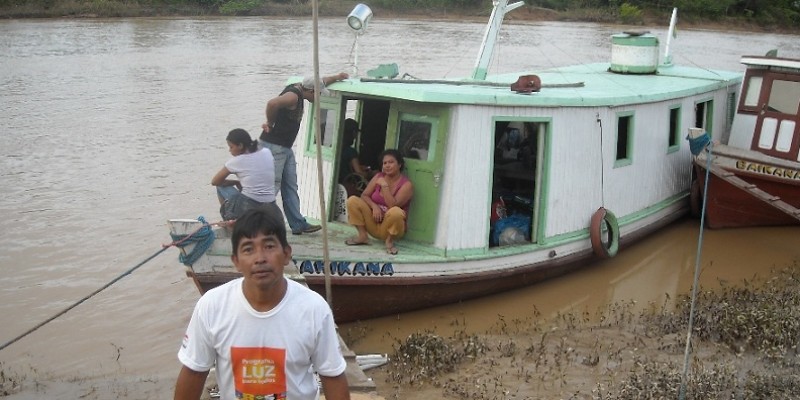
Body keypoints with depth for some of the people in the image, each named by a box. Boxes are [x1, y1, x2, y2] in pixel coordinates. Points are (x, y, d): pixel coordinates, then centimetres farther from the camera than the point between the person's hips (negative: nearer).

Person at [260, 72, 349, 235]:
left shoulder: (299, 89, 10)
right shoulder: (292, 96, -21)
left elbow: (319, 83, 30)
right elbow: (272, 103, -39)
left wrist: (336, 77, 37)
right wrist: (270, 123, -23)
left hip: (285, 147, 10)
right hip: (273, 146, -10)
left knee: (290, 187, 9)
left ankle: (298, 224, 12)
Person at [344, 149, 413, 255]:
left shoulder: (406, 184, -12)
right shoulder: (378, 177, 4)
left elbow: (393, 205, -23)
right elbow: (364, 195, -1)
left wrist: (384, 186, -23)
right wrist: (374, 206, -20)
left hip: (389, 227, -4)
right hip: (374, 222, 5)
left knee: (396, 211, -39)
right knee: (352, 200, -14)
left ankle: (389, 241, -12)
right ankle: (362, 236, -6)